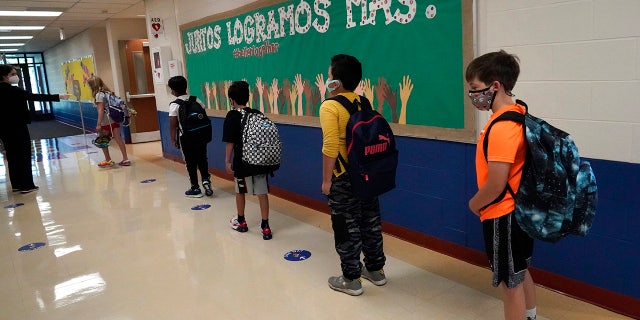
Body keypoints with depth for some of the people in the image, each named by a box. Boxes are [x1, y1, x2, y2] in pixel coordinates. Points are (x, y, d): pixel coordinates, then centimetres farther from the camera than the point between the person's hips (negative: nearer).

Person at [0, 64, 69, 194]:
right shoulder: (12, 90, -16)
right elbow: (34, 97, -22)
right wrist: (58, 97, -24)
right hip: (17, 127, -8)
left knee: (12, 156, 13)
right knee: (24, 155, 0)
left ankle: (16, 184, 19)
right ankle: (27, 185, 3)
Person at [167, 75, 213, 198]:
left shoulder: (174, 105, -10)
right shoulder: (197, 100, 2)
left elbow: (173, 125, -11)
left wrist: (173, 139, 1)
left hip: (186, 138, -4)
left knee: (190, 163, 7)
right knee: (202, 160, 16)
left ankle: (195, 188, 15)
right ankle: (206, 180, 0)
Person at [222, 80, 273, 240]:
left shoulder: (232, 116, -10)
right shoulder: (257, 113, 3)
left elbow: (230, 142, -11)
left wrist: (227, 161, -3)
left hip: (242, 162, -3)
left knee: (240, 191, 17)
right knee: (262, 193, 5)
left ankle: (241, 222, 34)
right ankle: (265, 227, 5)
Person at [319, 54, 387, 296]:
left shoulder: (330, 106, -15)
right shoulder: (363, 102, 5)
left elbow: (331, 146, -21)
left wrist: (326, 179, -13)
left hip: (345, 177, -7)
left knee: (347, 227, 5)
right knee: (370, 222, 17)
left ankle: (351, 280, 17)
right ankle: (376, 270, 32)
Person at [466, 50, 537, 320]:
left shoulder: (502, 127, -25)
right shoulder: (517, 114, 5)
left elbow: (495, 185, -27)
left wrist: (474, 204, -8)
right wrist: (481, 202, 12)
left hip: (502, 216, -10)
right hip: (518, 210, 10)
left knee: (510, 283, 6)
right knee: (521, 273, 25)